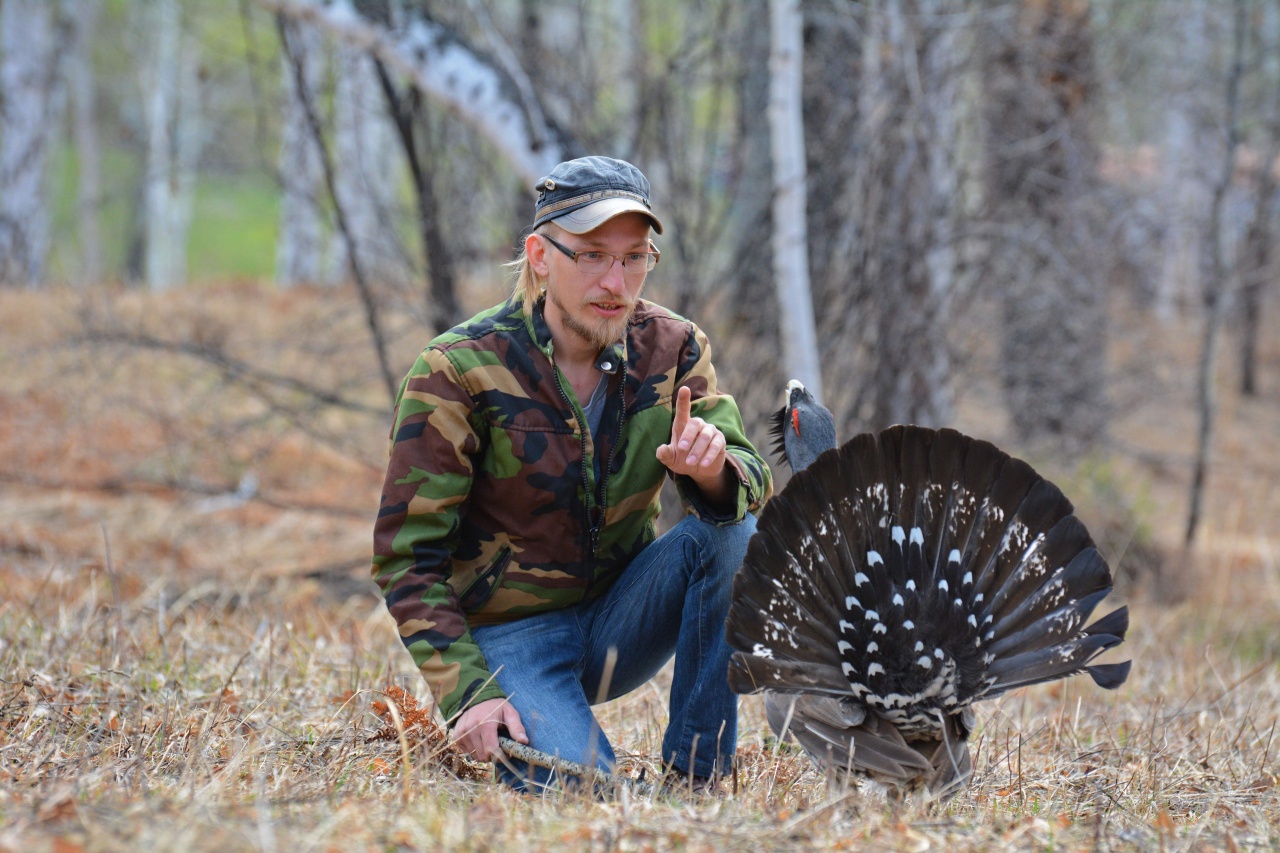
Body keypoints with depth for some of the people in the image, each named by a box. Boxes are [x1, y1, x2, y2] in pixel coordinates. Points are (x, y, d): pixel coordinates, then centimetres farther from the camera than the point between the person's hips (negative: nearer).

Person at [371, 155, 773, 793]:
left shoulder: (671, 348, -4)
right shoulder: (457, 371, -16)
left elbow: (752, 483, -11)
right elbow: (406, 559, -13)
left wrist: (712, 471, -36)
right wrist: (468, 694, -22)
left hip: (620, 617, 5)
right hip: (510, 637, -5)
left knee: (730, 528, -22)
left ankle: (696, 776, -13)